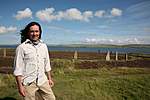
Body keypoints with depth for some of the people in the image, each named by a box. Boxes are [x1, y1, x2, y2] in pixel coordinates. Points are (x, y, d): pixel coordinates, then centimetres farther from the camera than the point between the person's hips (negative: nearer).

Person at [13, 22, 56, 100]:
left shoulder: (44, 46, 7)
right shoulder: (22, 47, -8)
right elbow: (18, 68, -8)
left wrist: (49, 78, 15)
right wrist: (20, 85, -10)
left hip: (43, 80, 5)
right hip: (28, 82, -4)